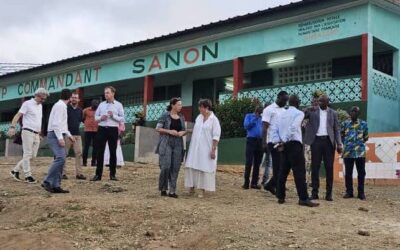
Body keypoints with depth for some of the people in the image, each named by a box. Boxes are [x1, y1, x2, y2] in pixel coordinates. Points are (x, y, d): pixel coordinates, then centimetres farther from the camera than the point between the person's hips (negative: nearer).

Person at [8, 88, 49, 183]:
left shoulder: (40, 106, 17)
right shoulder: (27, 104, -5)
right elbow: (18, 115, -12)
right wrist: (12, 127, -25)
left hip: (36, 134, 8)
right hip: (28, 132, -8)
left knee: (33, 155, 7)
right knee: (27, 155, -5)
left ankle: (16, 171, 17)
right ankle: (28, 176, -1)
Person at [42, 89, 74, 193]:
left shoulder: (62, 106, 20)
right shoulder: (60, 106, -11)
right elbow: (56, 123, -20)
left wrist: (69, 135, 25)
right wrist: (60, 138, -24)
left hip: (58, 136, 10)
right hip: (55, 135, -10)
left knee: (60, 159, 6)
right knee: (60, 158, -21)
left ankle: (56, 186, 5)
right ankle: (47, 182, -19)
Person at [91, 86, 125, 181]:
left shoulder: (118, 105, 3)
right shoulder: (101, 104, 12)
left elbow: (122, 119, -2)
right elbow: (96, 117, 13)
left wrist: (113, 116, -15)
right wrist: (101, 118, -8)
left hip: (113, 130, -2)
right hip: (102, 129, 2)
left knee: (113, 152, 4)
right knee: (100, 152, 1)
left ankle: (113, 174, 12)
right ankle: (98, 174, 5)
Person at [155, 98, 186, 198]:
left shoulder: (181, 117, 12)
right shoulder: (165, 116, -1)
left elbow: (184, 130, 17)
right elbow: (158, 128, -4)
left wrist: (182, 133, -6)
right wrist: (169, 131, -15)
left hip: (178, 144, 4)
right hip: (166, 143, -4)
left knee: (175, 168, 1)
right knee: (165, 166, -10)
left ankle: (172, 190, 7)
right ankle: (163, 188, 8)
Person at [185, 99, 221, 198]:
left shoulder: (214, 119, -9)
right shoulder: (199, 117, 8)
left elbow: (216, 136, -12)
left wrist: (213, 150, -16)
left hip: (206, 149, -5)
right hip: (195, 148, 6)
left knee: (204, 169, 0)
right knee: (192, 167, 5)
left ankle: (202, 190, 6)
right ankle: (192, 187, 14)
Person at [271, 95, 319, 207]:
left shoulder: (282, 114, 17)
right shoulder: (299, 113, -3)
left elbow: (274, 129, 10)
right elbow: (293, 128, -18)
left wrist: (278, 142, 4)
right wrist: (285, 141, -12)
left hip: (285, 145, 7)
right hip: (294, 144, -7)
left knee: (283, 171, 11)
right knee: (299, 171, -8)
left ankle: (280, 197, 12)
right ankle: (303, 198, -11)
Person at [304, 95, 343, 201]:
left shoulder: (333, 113, 9)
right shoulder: (313, 111, 8)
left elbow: (337, 129, 7)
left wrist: (339, 144, -3)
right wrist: (309, 109, -17)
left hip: (328, 141, 0)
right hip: (316, 140, 0)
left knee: (329, 167, 0)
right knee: (315, 167, 0)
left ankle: (329, 193, 5)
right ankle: (314, 192, 5)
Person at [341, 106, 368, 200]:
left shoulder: (363, 124, 5)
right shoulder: (345, 123, 6)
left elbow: (366, 137, 13)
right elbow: (341, 136, 15)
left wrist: (359, 143, 6)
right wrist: (346, 143, 7)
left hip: (360, 152, 0)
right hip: (348, 152, 0)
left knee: (361, 172, 3)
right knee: (348, 173, 5)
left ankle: (361, 192, 11)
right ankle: (349, 192, 13)